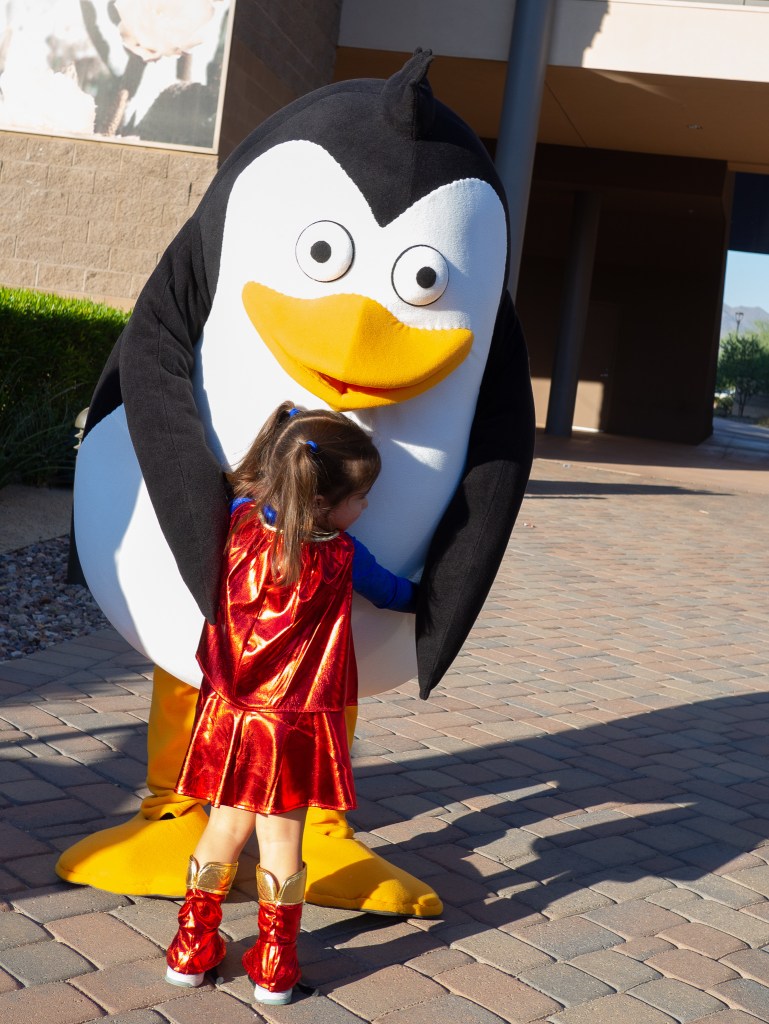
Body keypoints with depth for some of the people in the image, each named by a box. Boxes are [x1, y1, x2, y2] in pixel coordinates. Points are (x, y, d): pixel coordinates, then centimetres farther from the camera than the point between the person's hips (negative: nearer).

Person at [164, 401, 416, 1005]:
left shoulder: (241, 521, -7)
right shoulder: (341, 557, -12)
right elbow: (395, 593, 8)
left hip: (229, 712, 3)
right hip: (296, 725, -3)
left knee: (225, 830, 18)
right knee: (281, 842, 10)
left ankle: (192, 950, 27)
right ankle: (275, 968, 21)